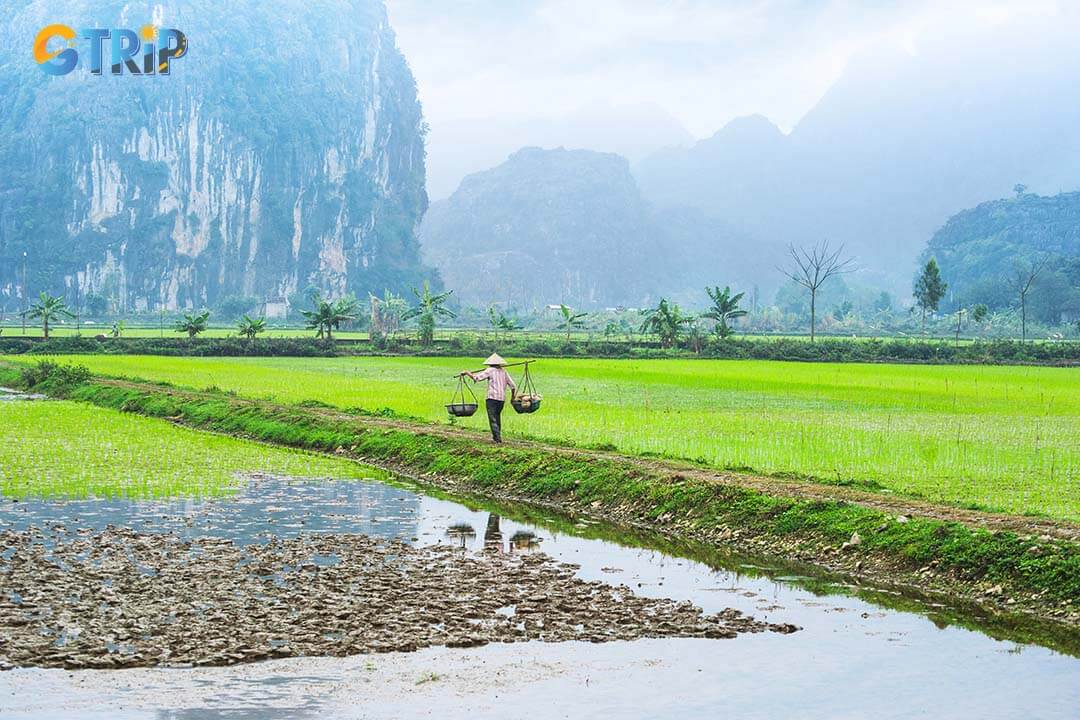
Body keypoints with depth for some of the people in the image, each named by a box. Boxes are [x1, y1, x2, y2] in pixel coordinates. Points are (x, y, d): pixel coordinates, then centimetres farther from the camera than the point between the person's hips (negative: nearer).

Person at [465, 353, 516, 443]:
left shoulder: (490, 370, -2)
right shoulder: (504, 371, 13)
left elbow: (477, 378, -9)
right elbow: (513, 386, 11)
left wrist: (467, 373, 6)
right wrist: (512, 397, 25)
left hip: (492, 398, -6)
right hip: (502, 398, 6)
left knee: (493, 419, -6)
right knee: (497, 416, 22)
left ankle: (497, 437, -16)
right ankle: (497, 435, 28)